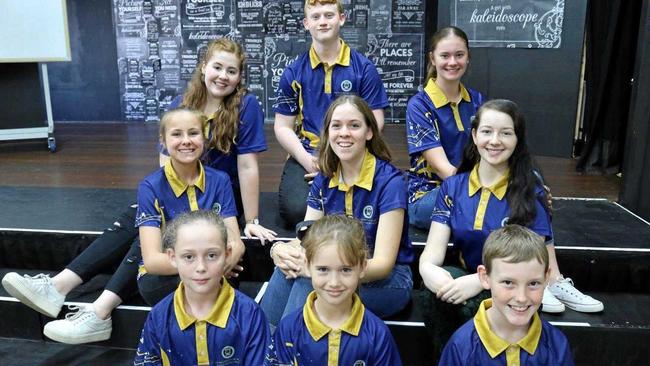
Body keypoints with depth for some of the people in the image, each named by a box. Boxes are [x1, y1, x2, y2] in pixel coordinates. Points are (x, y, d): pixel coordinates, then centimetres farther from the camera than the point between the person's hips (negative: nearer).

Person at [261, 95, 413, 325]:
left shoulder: (389, 181, -16)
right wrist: (279, 250, -28)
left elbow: (383, 264, -20)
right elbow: (304, 241, -3)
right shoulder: (324, 180, 2)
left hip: (388, 281, -4)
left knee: (308, 279, -29)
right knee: (289, 267, -25)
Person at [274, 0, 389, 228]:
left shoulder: (364, 68, 4)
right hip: (305, 158, 1)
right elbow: (283, 127, 8)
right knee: (295, 211, -25)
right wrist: (310, 162, -10)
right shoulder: (293, 72, 8)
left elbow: (374, 123, 1)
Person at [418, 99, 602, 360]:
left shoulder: (530, 192, -7)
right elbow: (434, 249, -5)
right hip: (467, 284, 3)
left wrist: (481, 281, -29)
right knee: (437, 286, -31)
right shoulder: (452, 187, 2)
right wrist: (428, 269, -31)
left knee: (473, 302, -35)